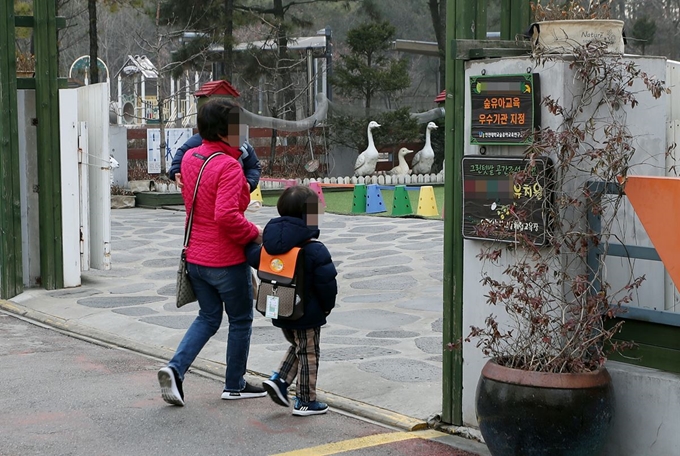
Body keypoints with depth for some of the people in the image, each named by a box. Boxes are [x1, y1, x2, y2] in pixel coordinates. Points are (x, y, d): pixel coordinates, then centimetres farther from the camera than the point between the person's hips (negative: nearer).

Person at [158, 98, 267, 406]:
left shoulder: (190, 158, 4)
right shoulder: (228, 166, -22)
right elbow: (226, 215, -32)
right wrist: (253, 233, -17)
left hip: (195, 257, 7)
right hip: (227, 261, -7)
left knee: (208, 317, 20)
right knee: (241, 320, 12)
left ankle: (175, 368, 2)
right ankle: (234, 385, 24)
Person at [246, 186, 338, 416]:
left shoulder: (272, 243, -3)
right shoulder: (314, 250, -21)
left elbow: (254, 258, 8)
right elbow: (327, 281, -19)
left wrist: (250, 243, 27)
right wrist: (327, 306, -2)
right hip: (306, 313, -6)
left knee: (297, 347, 26)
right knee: (309, 354, 8)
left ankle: (279, 380, 10)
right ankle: (305, 401, 14)